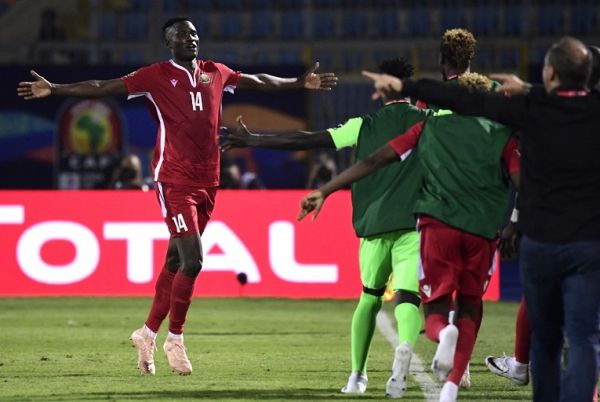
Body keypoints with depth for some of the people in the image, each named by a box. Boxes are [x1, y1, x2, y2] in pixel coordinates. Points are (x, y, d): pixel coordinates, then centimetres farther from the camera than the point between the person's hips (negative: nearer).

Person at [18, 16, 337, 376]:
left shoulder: (215, 73, 12)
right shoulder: (156, 76, -4)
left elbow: (259, 81, 27)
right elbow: (102, 88, -9)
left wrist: (301, 83, 35)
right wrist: (54, 90, -18)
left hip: (207, 182, 6)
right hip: (175, 181, -6)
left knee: (176, 262, 10)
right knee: (192, 260, -13)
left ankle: (148, 333, 23)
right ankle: (175, 339, 2)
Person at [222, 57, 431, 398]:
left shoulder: (365, 126, 7)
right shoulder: (429, 122, 6)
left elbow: (304, 140, 4)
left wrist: (251, 140, 10)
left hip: (374, 226, 1)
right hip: (413, 226, -1)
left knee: (370, 298, 20)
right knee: (408, 297, -8)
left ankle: (357, 376, 18)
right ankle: (405, 347, -42)